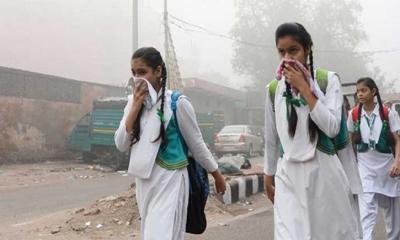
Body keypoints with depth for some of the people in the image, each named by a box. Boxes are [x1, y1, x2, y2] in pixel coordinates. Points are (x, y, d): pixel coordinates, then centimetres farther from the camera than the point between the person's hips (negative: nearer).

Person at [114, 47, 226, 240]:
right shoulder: (133, 102, 4)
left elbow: (196, 144, -2)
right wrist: (136, 106, -12)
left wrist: (217, 175, 6)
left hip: (170, 181, -6)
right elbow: (121, 145, -4)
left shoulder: (177, 103, -12)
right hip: (144, 182, 6)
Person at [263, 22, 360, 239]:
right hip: (288, 175, 1)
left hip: (324, 171, -1)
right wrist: (268, 174, 17)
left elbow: (332, 128, -14)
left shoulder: (328, 80, -2)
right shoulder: (273, 89, 4)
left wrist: (303, 88, -14)